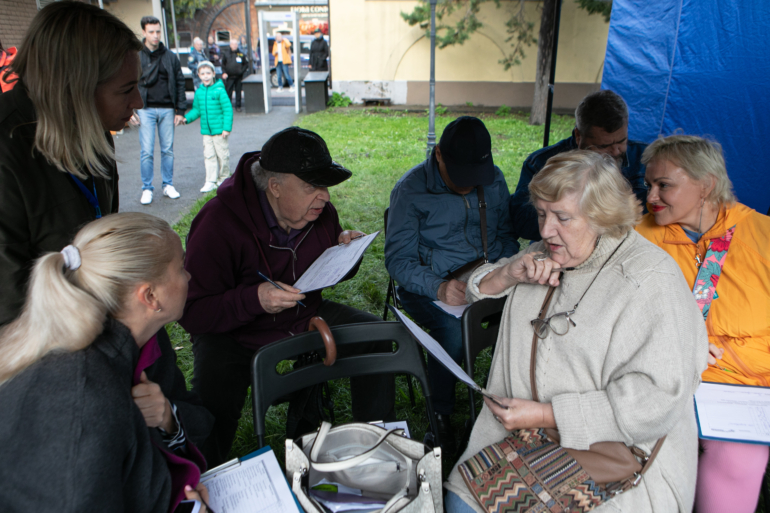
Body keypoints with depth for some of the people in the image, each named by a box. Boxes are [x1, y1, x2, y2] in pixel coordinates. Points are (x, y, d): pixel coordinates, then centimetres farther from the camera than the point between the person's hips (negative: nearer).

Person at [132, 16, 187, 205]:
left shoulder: (170, 56, 7)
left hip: (167, 109, 2)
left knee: (168, 150, 8)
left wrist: (180, 110, 3)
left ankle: (168, 185, 19)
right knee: (147, 151, -3)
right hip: (145, 110, -2)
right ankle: (147, 189, 7)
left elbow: (180, 83, 8)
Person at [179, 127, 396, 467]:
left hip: (305, 317, 5)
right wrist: (254, 299, -38)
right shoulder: (219, 222, -23)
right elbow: (192, 312, -23)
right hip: (233, 333, -5)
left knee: (376, 334, -9)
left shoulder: (320, 211, -5)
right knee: (213, 398, -31)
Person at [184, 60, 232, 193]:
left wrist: (227, 127, -14)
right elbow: (196, 110, 16)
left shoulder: (219, 90, -10)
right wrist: (187, 118, 0)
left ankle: (223, 179, 21)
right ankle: (211, 182, 9)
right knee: (209, 156, 5)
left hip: (219, 130, -5)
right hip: (206, 131, 5)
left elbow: (228, 110, -10)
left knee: (222, 155, 5)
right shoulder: (199, 92, 6)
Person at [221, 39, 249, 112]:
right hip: (229, 76, -1)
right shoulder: (225, 53, 3)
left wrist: (242, 71, -2)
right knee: (228, 92, -2)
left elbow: (246, 64, 10)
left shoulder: (241, 54, 4)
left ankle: (238, 106, 14)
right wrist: (224, 73, -6)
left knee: (239, 92, 5)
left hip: (239, 77, 1)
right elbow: (223, 64, 7)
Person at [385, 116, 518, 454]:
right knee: (452, 329, -34)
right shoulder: (411, 190, -8)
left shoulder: (494, 179, 7)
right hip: (430, 284, -4)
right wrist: (438, 288, -30)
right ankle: (441, 415, -8)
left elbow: (506, 234, 17)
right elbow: (398, 258, -12)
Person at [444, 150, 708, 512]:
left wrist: (544, 415, -21)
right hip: (527, 439, 5)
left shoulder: (652, 281, -16)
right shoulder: (545, 255, 8)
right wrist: (510, 274, -6)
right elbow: (478, 289, 17)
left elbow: (656, 400, -22)